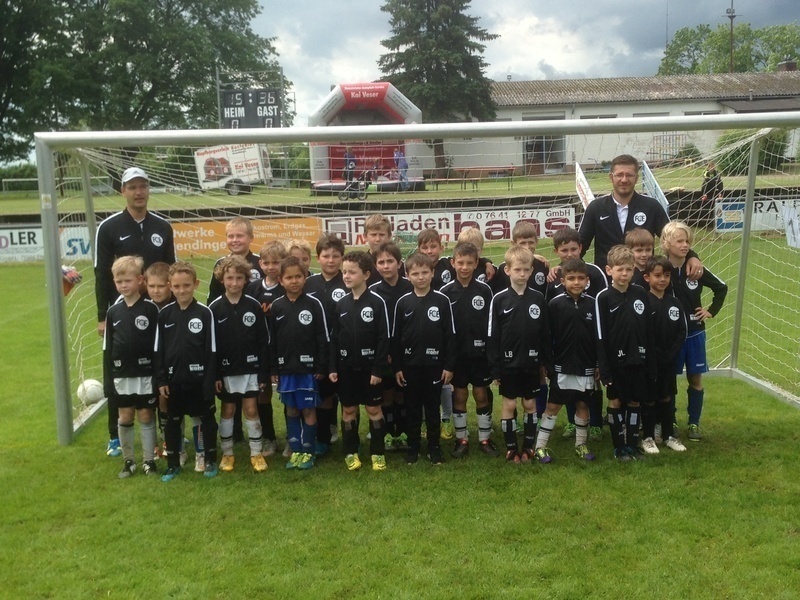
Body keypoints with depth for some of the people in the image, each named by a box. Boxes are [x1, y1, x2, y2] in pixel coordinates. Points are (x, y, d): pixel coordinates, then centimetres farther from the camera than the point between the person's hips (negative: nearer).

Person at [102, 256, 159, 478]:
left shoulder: (151, 309, -7)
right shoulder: (113, 312, 4)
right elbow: (107, 348, 6)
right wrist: (107, 380, 3)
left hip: (145, 374, -3)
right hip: (121, 375, 3)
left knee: (146, 416, 6)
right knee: (125, 418, 10)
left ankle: (149, 460, 18)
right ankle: (128, 461, 23)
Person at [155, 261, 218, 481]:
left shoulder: (205, 313, -8)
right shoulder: (164, 314, 0)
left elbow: (211, 350, -6)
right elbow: (158, 350, 4)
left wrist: (211, 380, -9)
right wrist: (161, 380, 0)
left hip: (199, 378, -3)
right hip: (173, 378, 3)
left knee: (206, 418, 9)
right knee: (172, 421, 13)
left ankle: (210, 461, 24)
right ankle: (173, 464, 27)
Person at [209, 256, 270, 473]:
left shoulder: (254, 306, -4)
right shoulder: (214, 308, -5)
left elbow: (264, 342, -2)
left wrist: (264, 373, -4)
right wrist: (214, 374, -7)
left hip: (250, 368, 0)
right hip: (226, 370, 0)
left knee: (251, 410, 4)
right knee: (227, 410, 10)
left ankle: (256, 453, 16)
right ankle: (227, 454, 23)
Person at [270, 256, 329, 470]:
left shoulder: (314, 304, -6)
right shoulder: (276, 307, 3)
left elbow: (323, 338, -5)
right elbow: (271, 341, 6)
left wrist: (322, 367, -7)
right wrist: (273, 369, 3)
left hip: (308, 367, -3)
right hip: (285, 368, 3)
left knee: (308, 410, 4)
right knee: (291, 410, 12)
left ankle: (308, 452, 16)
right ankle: (295, 450, 23)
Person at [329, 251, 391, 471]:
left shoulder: (377, 302, -9)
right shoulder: (341, 304, 4)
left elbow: (384, 338, -10)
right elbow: (334, 338, 7)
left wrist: (379, 368, -13)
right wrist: (333, 367, 1)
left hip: (369, 365, -4)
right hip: (346, 366, 4)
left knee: (374, 408, 6)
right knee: (348, 409, 11)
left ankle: (378, 452, 17)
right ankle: (351, 452, 23)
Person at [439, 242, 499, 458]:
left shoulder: (485, 290, -3)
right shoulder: (446, 292, -4)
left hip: (480, 352, 0)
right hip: (456, 353, 0)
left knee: (481, 395, 8)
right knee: (459, 396, 9)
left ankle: (485, 439, 21)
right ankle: (461, 440, 20)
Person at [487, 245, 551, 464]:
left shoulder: (538, 298, -1)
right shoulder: (499, 299, -7)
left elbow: (545, 333, 4)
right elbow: (492, 336, -6)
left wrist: (544, 362, 2)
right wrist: (495, 367, -8)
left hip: (531, 362, 2)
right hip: (509, 362, -2)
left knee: (530, 404, 10)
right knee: (509, 405, 6)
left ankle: (528, 446, 22)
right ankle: (511, 448, 17)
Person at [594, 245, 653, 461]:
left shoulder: (641, 294, 2)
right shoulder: (603, 297, -8)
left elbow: (648, 330, 6)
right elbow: (600, 336, -9)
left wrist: (650, 360, 4)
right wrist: (603, 367, -12)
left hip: (638, 359, 3)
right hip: (615, 360, -3)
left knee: (635, 402, 11)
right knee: (616, 402, 7)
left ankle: (632, 444, 22)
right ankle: (619, 447, 18)